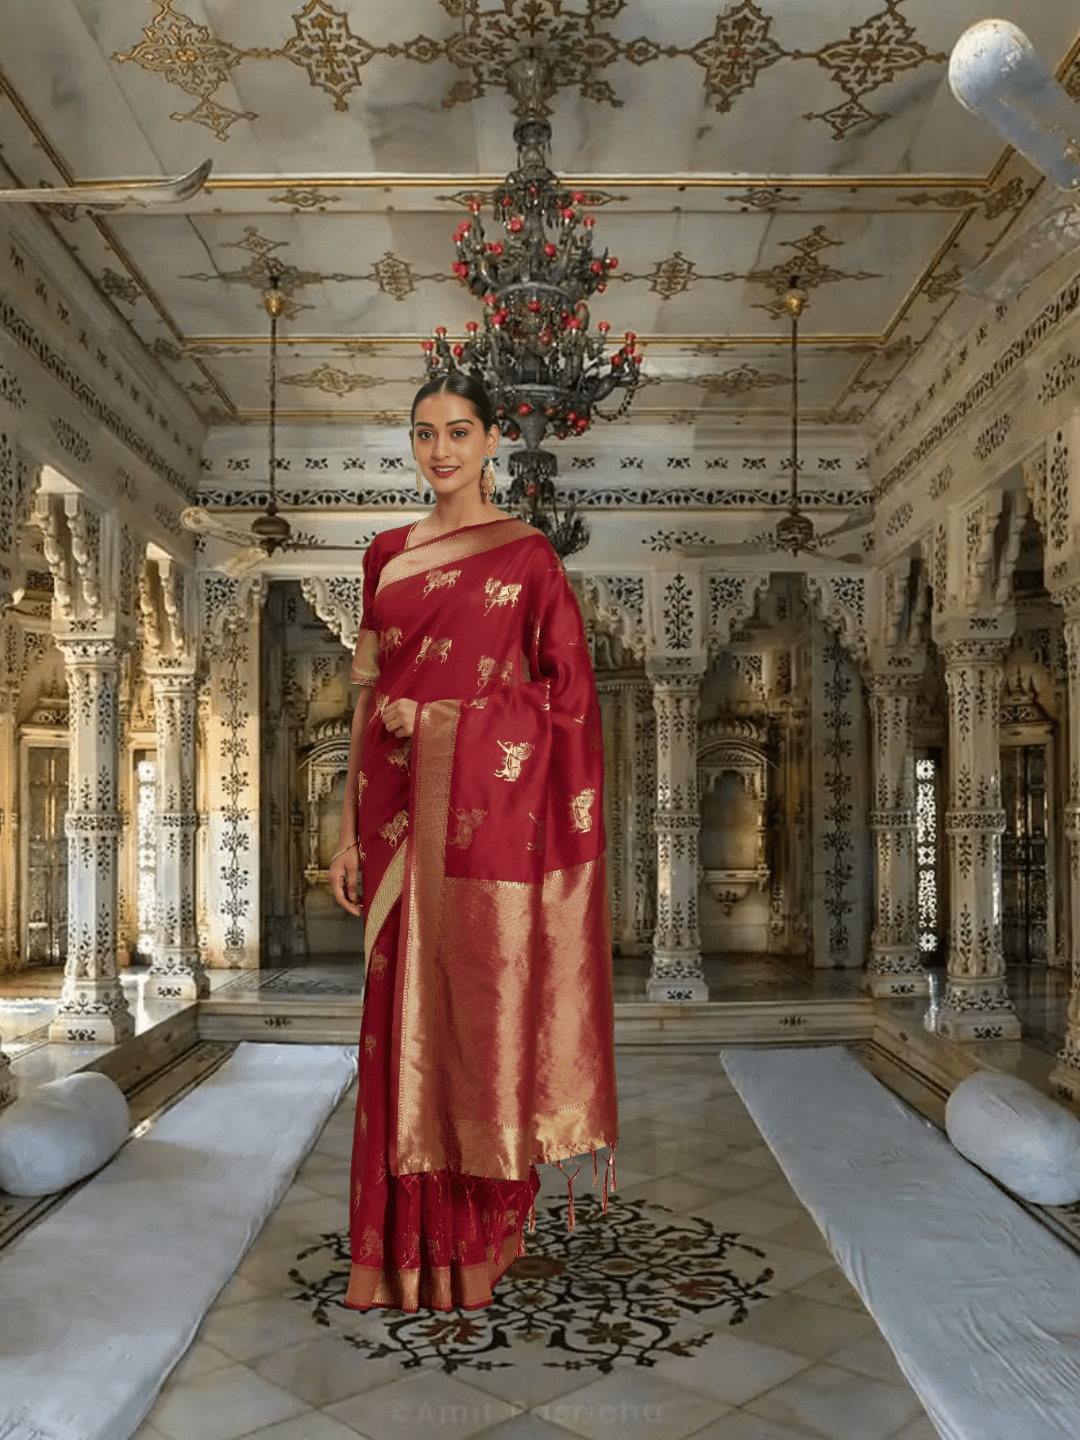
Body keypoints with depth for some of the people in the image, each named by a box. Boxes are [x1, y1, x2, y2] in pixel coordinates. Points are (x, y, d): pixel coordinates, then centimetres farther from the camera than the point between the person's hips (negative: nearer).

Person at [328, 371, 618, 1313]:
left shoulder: (525, 552, 1)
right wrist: (350, 828, 9)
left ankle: (479, 1244, 17)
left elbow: (568, 691, -2)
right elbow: (372, 696, 13)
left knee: (485, 1006, 0)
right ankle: (409, 1248, 20)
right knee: (404, 1012, 7)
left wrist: (444, 716, -9)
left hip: (488, 809, -4)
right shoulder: (388, 554, 14)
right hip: (402, 807, 5)